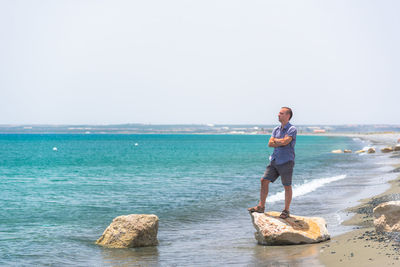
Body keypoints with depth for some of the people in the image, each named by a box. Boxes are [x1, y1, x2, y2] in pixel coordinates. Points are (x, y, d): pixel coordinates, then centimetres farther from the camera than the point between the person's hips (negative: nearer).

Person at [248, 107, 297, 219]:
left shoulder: (292, 129, -9)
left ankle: (286, 211, 12)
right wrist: (281, 142, -11)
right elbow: (270, 144, 2)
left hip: (286, 162, -7)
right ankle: (261, 206, 10)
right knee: (264, 181, 2)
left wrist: (275, 140, -4)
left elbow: (285, 142, -22)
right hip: (274, 161, 7)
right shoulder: (276, 129, 12)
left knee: (287, 186, 2)